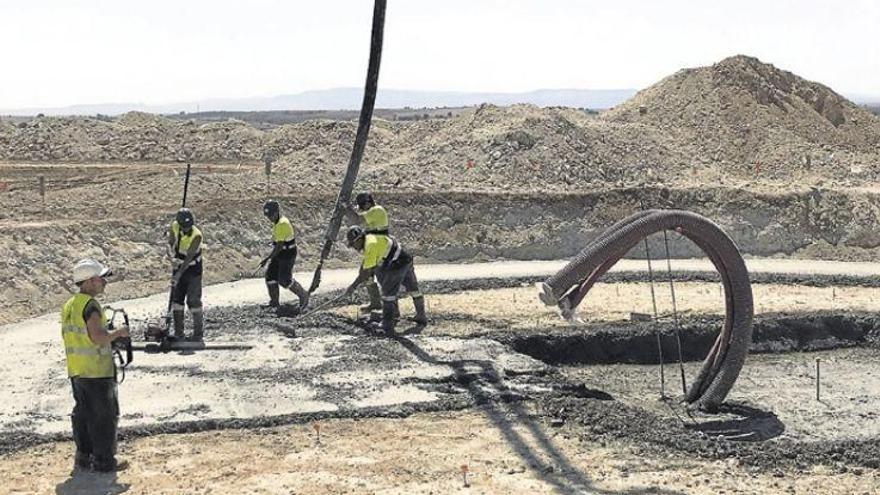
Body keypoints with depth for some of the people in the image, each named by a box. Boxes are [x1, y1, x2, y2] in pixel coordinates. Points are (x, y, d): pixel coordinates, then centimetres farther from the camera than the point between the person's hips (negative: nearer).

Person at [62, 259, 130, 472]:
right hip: (97, 371, -9)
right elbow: (98, 336, -26)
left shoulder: (68, 305, 12)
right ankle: (104, 461, 4)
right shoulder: (90, 305, -17)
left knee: (83, 414, 15)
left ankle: (83, 458, 20)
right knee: (105, 416, 0)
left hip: (76, 371, 9)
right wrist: (118, 332, -10)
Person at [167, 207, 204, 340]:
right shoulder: (174, 227, -10)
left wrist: (179, 274, -34)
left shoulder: (197, 235, -24)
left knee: (193, 300, -7)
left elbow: (189, 257, -28)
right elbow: (170, 243, 5)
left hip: (193, 270, -5)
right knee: (176, 299, 4)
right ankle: (178, 333, 11)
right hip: (179, 267, 5)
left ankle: (199, 333, 3)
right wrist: (173, 259, -12)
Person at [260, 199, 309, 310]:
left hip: (287, 255, -10)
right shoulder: (278, 221, 7)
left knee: (284, 280, -7)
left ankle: (303, 295, 13)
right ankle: (274, 302, 12)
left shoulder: (281, 224, -25)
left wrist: (267, 259, -28)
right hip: (279, 254, 10)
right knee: (270, 276, 4)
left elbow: (280, 245, -27)